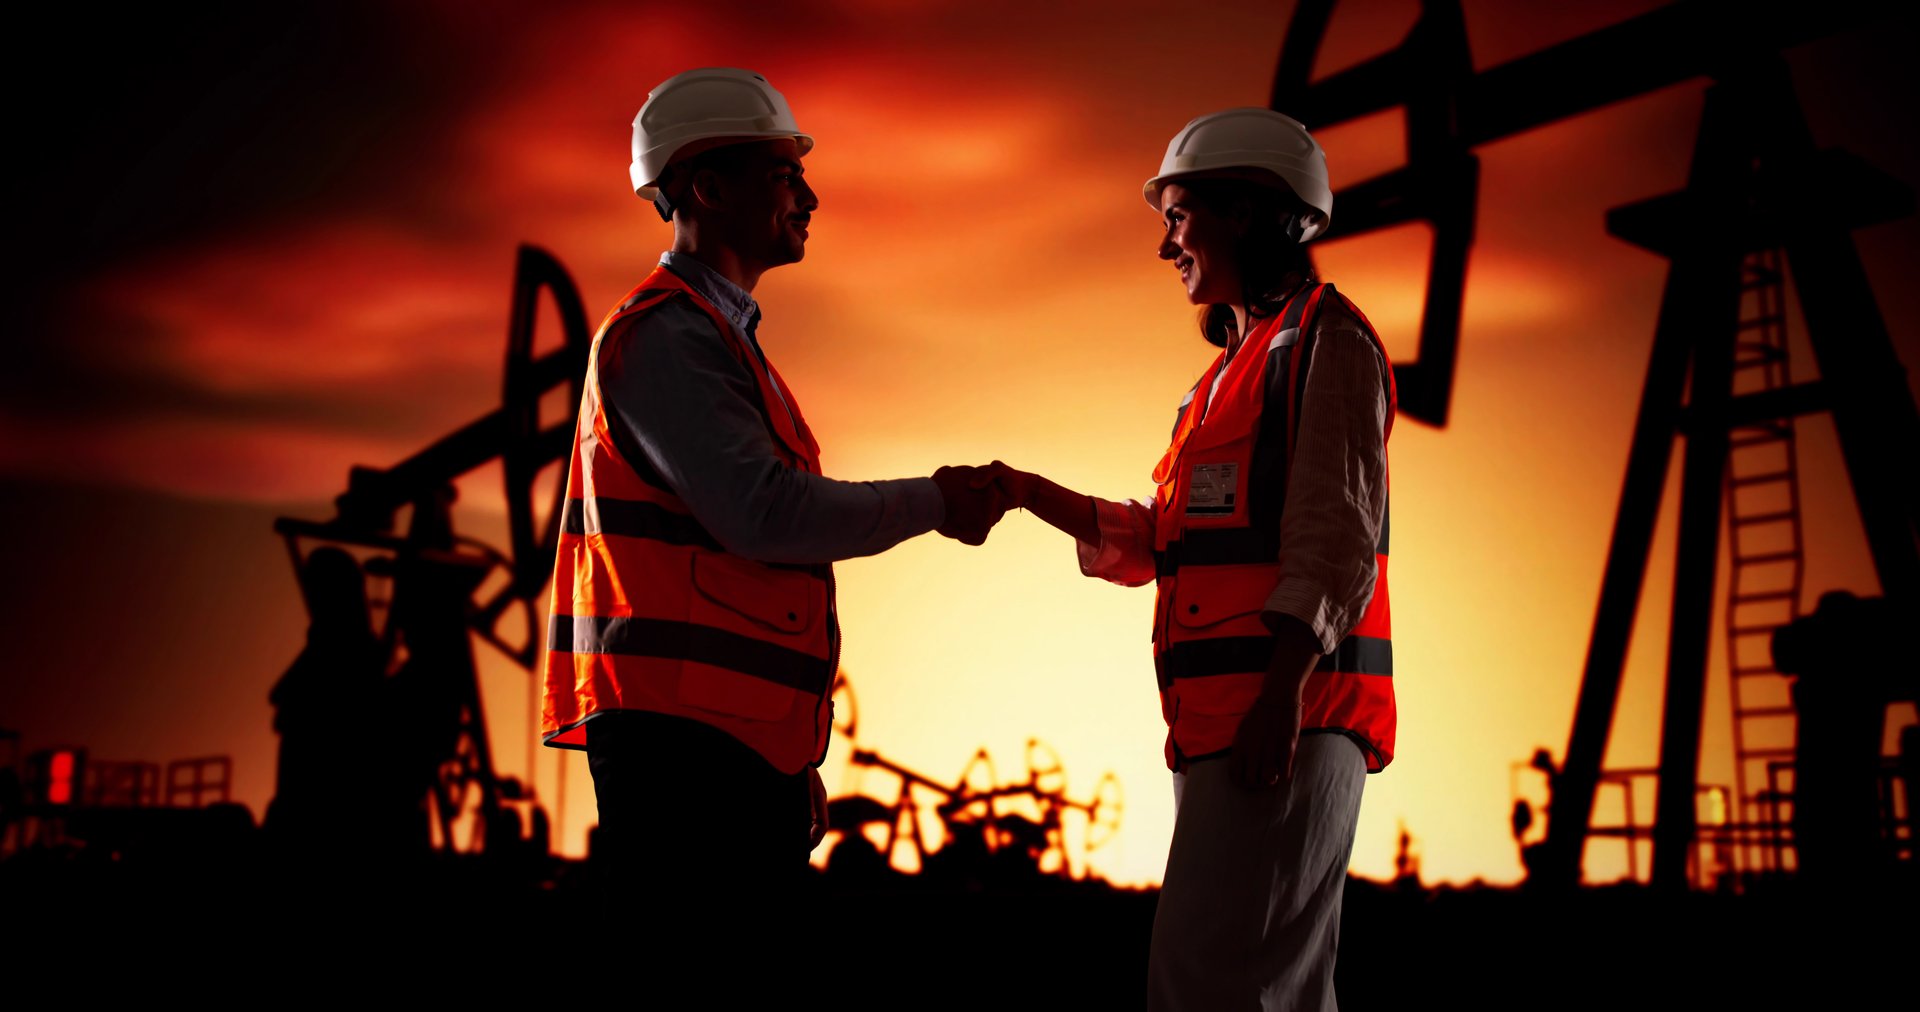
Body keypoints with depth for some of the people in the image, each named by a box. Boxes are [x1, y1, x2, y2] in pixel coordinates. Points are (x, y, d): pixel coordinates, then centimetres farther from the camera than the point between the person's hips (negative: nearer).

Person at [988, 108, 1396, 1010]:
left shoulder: (1325, 341, -2)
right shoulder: (1239, 370, 26)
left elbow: (1336, 530, -13)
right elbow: (1158, 543, 25)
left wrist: (1283, 692, -23)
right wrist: (1028, 493, 18)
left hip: (1289, 716, -10)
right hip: (1223, 726, 10)